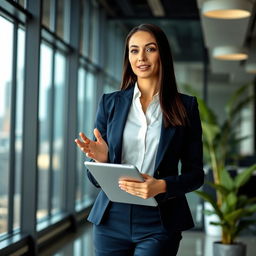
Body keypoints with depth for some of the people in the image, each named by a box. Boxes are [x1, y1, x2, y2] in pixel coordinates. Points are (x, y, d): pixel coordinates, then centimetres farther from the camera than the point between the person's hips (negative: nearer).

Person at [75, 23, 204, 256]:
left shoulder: (185, 106, 1)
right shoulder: (110, 103, 5)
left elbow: (195, 173, 1)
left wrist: (162, 186, -18)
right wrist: (101, 159, -15)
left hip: (158, 222, -1)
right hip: (112, 219, 2)